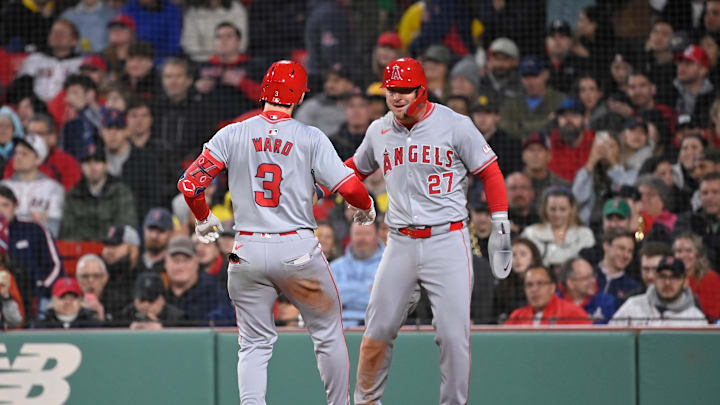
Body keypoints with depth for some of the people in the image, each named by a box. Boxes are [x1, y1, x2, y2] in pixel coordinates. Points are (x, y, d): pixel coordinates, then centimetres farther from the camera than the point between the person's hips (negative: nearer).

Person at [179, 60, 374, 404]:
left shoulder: (232, 135, 2)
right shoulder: (311, 138, -3)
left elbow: (189, 183, -2)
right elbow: (347, 186, -11)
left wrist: (204, 220, 17)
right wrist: (367, 207, 11)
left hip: (247, 252, 2)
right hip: (298, 249, -2)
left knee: (255, 344, 9)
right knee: (328, 335, 14)